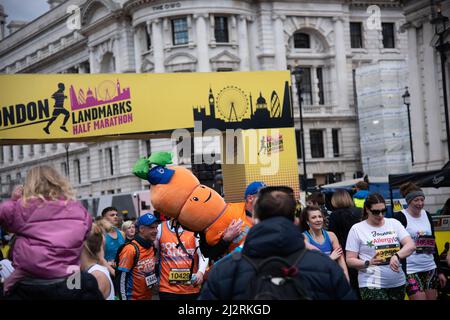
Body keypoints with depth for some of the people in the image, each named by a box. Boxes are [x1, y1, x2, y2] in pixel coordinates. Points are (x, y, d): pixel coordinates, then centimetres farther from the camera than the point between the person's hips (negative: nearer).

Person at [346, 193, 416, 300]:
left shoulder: (394, 223, 8)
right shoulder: (357, 229, -1)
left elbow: (411, 245, -1)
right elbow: (350, 260, -1)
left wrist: (396, 256, -20)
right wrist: (368, 263, -20)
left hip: (397, 283, 4)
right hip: (372, 284, -4)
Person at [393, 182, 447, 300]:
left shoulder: (427, 216, 11)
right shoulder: (400, 217, -7)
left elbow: (433, 244, 16)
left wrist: (439, 271, 16)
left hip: (430, 269, 6)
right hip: (410, 271, -6)